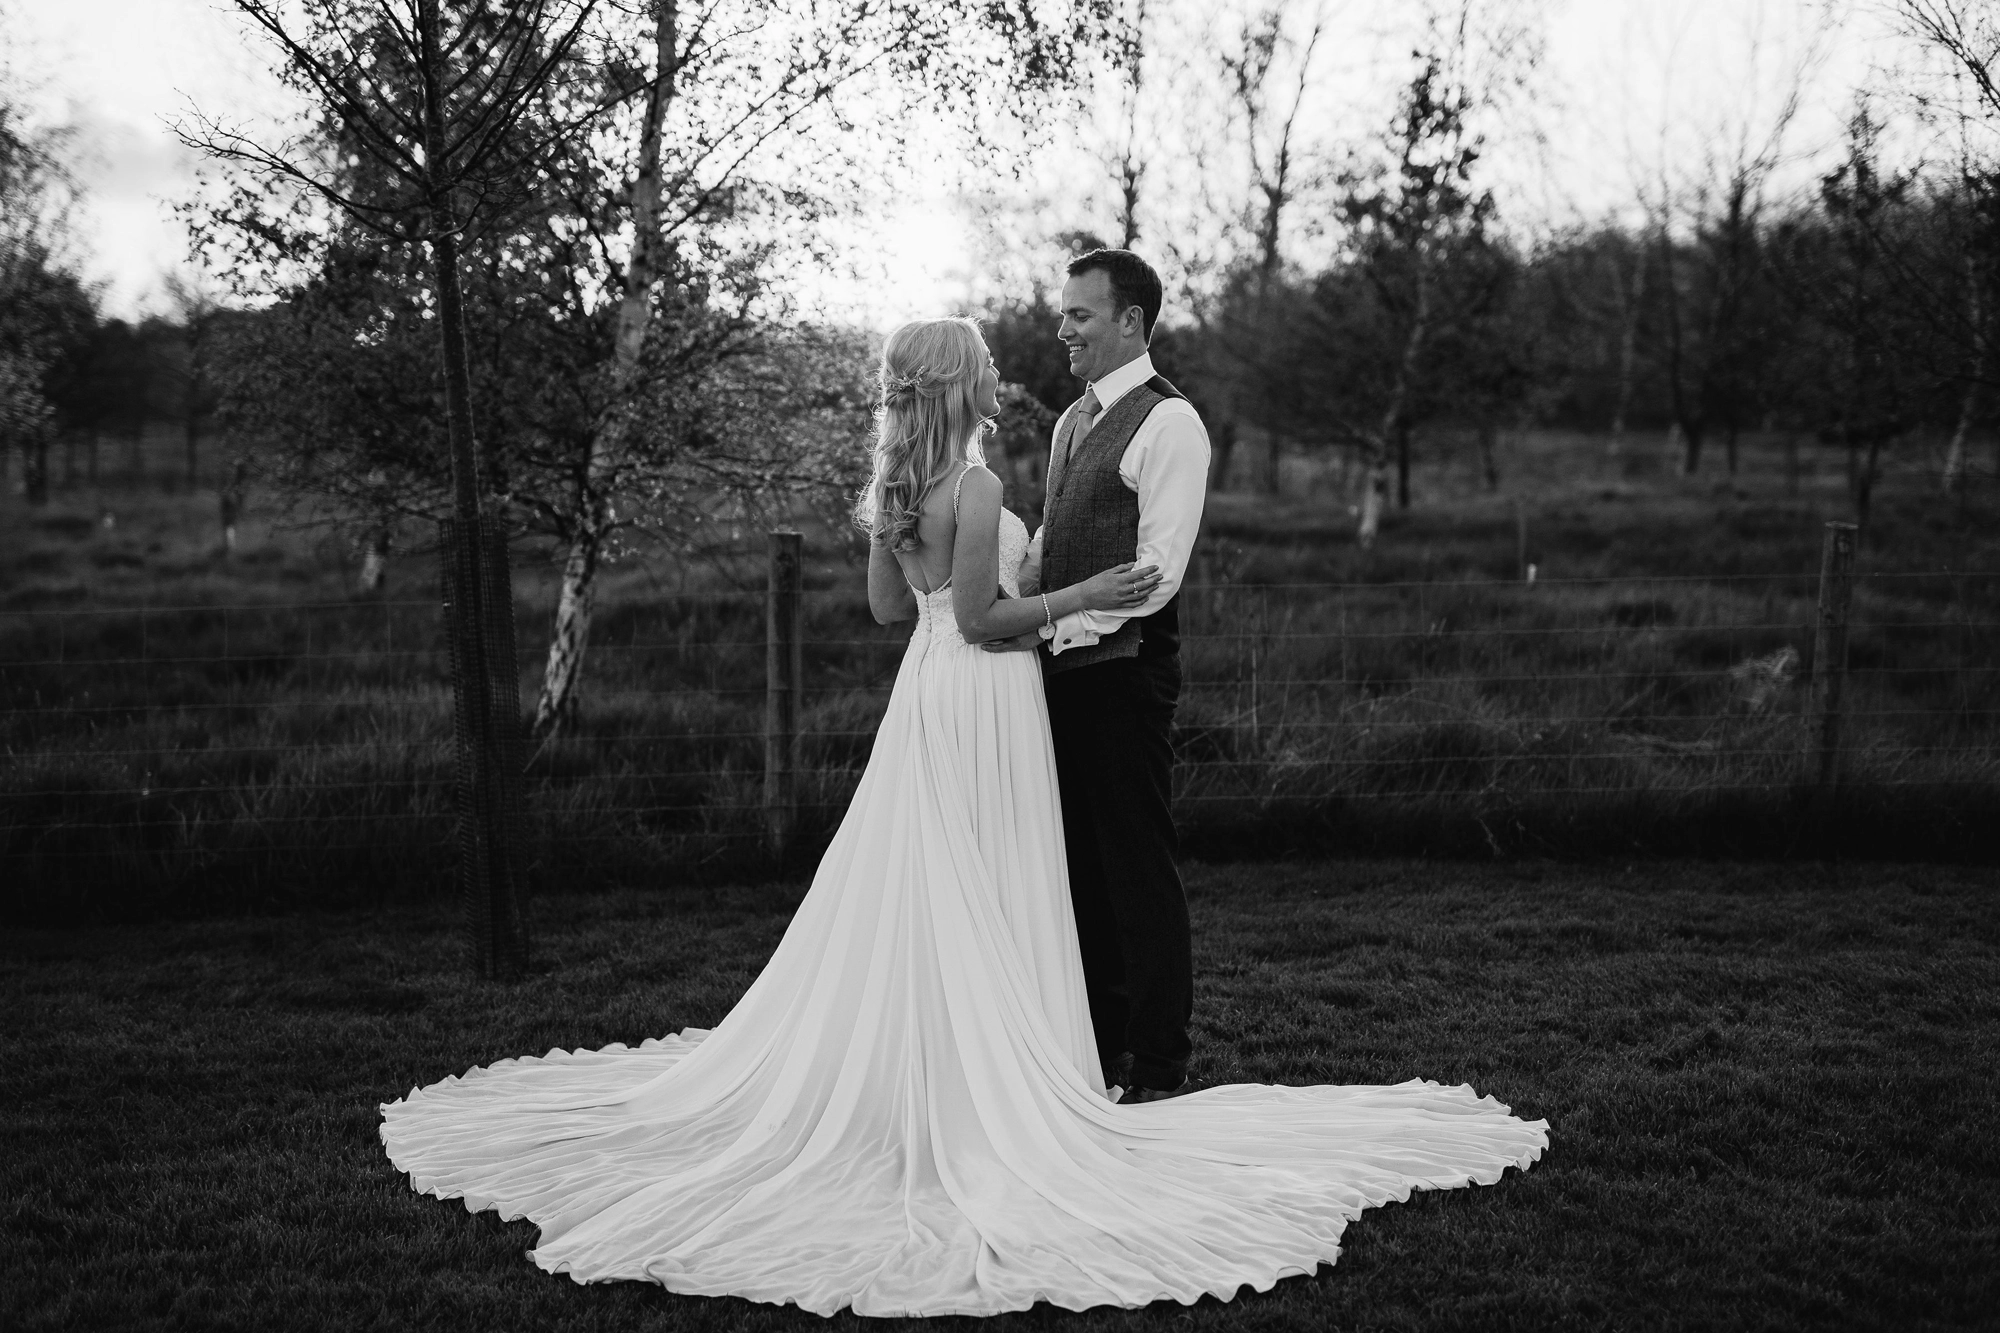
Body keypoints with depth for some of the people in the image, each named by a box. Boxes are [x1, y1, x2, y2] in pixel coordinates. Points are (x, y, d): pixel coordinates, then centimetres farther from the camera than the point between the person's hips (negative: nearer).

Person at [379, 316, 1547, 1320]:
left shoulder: (899, 483, 7)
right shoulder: (975, 487, -18)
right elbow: (981, 621, -19)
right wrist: (1081, 594, -14)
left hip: (926, 693, 8)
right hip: (983, 702, -8)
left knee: (913, 899, 14)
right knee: (982, 910, 0)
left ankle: (905, 1081, 23)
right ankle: (984, 1100, 9)